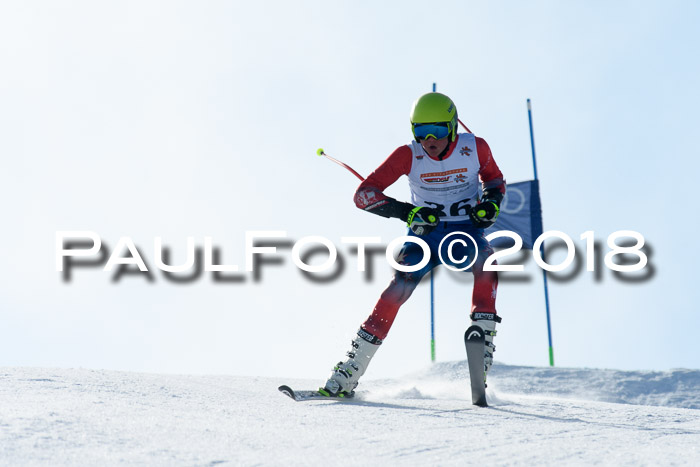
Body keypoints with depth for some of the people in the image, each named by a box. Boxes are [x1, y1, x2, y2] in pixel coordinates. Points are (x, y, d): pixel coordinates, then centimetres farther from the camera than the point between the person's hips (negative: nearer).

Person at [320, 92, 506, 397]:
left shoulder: (474, 148, -8)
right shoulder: (408, 155, -12)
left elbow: (495, 179, 13)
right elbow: (363, 194, -15)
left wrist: (491, 201, -10)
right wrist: (406, 211, -29)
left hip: (465, 230, 1)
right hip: (424, 232, -1)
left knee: (485, 263, -33)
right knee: (400, 285, -22)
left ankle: (483, 337, -24)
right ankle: (347, 375, -18)